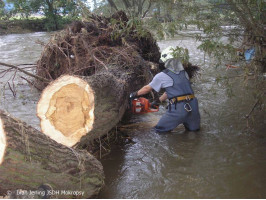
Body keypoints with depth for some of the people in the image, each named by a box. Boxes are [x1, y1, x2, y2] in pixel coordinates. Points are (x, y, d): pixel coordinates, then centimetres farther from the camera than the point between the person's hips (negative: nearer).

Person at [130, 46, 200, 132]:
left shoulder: (162, 76, 3)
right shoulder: (184, 73, 19)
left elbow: (147, 88, 18)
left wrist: (135, 94, 36)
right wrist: (158, 101, 37)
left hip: (178, 108, -5)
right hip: (193, 105, 5)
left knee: (160, 129, 12)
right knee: (194, 129, 27)